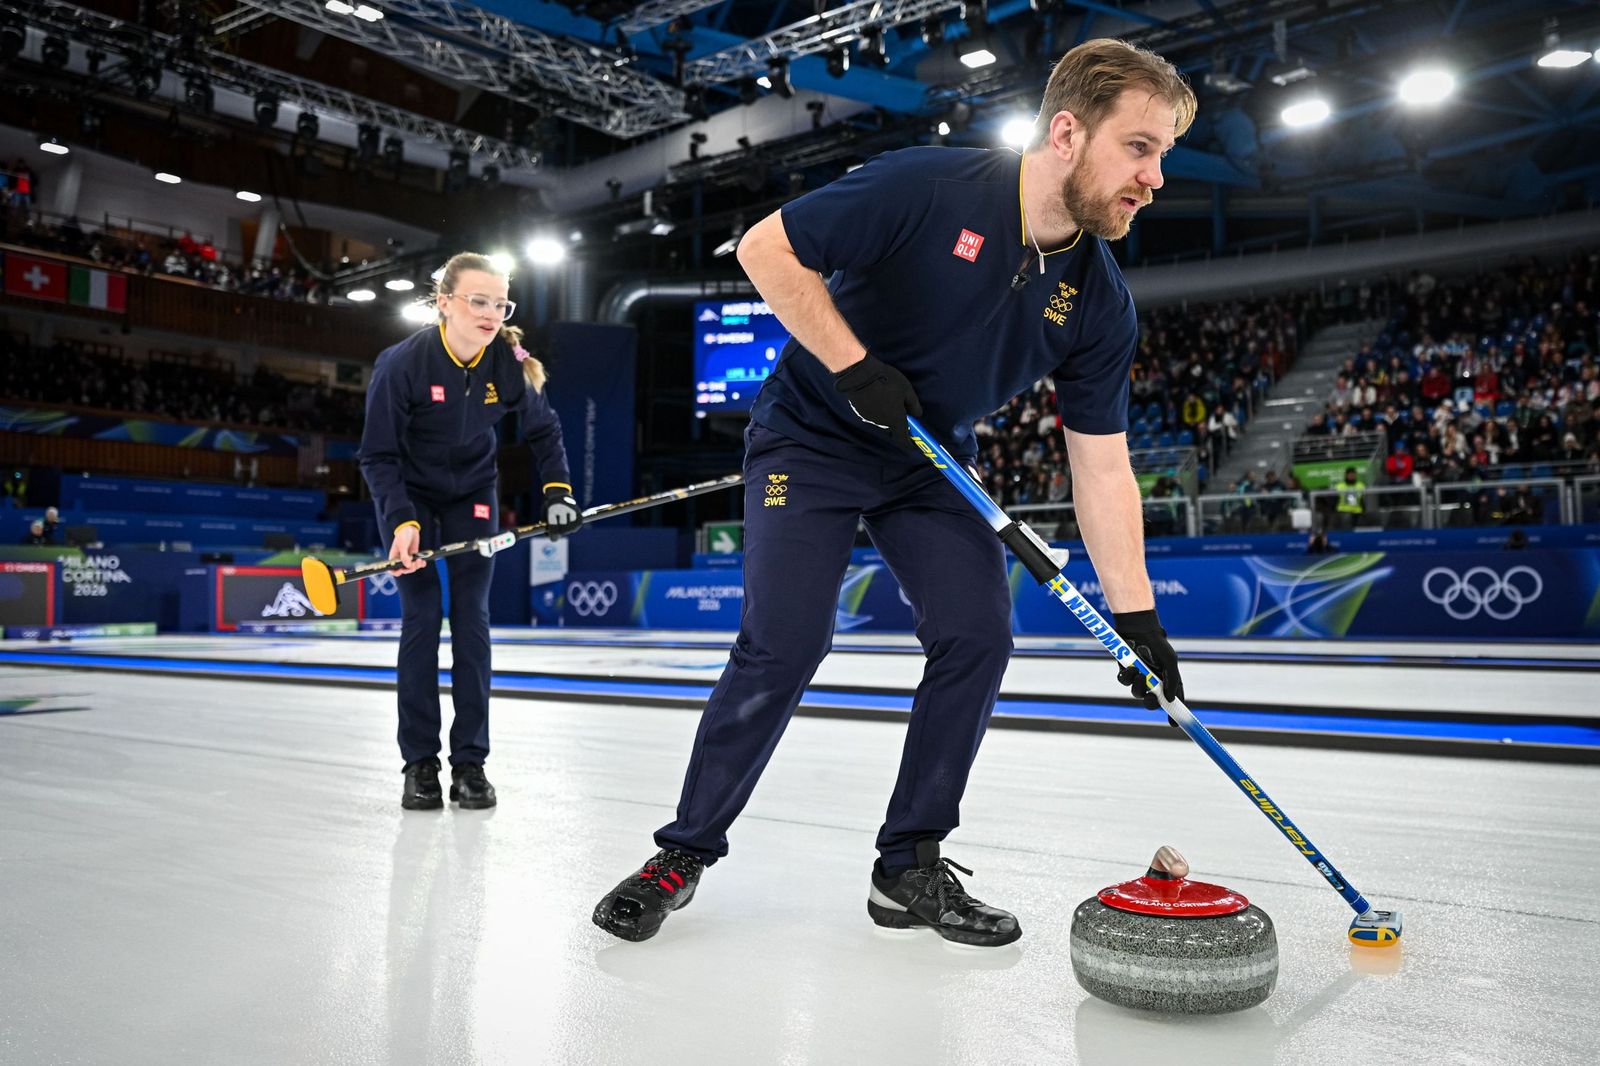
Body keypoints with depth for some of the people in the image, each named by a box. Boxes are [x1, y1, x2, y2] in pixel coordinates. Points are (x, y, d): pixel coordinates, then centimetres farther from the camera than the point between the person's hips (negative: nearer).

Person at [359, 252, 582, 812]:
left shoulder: (510, 360, -19)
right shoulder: (402, 362, -26)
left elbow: (543, 431, -1)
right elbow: (378, 456, -20)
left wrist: (558, 489, -13)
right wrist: (402, 522, -30)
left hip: (473, 495, 2)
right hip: (410, 495, -2)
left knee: (472, 620, -3)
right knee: (421, 620, -6)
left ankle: (470, 761, 4)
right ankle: (420, 762, 5)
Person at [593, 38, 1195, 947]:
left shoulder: (1101, 305, -9)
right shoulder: (927, 188, -24)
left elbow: (1102, 465, -6)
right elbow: (769, 248, -19)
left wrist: (1135, 612, -10)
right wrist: (852, 364, -25)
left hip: (931, 463, 5)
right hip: (812, 437, -5)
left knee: (978, 634, -9)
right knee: (785, 642, -15)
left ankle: (910, 867, 7)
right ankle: (686, 852, 5)